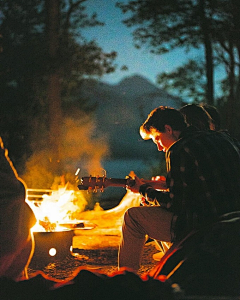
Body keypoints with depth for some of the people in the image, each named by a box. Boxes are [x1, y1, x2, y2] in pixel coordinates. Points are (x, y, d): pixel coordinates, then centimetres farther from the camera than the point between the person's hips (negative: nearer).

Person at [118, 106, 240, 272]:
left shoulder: (179, 150, -12)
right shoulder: (222, 139, 12)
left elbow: (175, 204, -11)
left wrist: (143, 189, 6)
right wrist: (170, 182, 27)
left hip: (203, 230, -9)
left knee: (133, 216, 6)